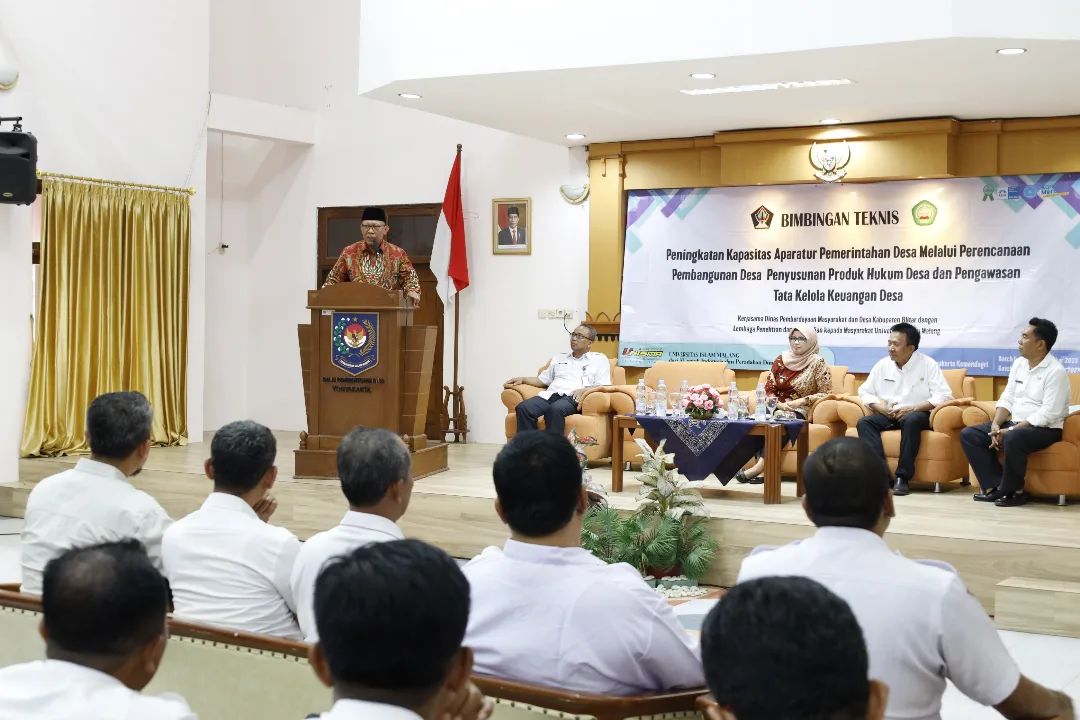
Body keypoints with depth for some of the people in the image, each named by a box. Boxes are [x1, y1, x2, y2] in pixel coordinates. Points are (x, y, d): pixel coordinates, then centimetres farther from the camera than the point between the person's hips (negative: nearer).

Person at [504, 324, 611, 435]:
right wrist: (523, 379, 12)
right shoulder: (558, 357, 31)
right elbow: (543, 379, 29)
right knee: (523, 408, -29)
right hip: (550, 394, 4)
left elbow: (604, 386, 6)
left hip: (572, 397, -4)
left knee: (555, 409, -40)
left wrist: (585, 390, -12)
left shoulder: (599, 359, 17)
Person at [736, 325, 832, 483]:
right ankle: (763, 468, -41)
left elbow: (825, 393, -2)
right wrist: (779, 404, -8)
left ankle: (760, 467, -43)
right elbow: (769, 389, 12)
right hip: (777, 408, 3)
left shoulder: (818, 363, 2)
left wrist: (801, 401, -14)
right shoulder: (781, 359, 13)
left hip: (799, 411, -3)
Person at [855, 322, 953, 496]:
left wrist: (912, 408, -20)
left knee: (911, 420, -38)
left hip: (917, 414, -4)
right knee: (864, 423, -23)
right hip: (888, 415, 4)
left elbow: (943, 395, -10)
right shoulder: (883, 365, 11)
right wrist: (882, 407, -8)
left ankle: (902, 477, -35)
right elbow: (864, 392, 13)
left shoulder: (928, 365, -1)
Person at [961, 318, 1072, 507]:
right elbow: (1007, 399, 11)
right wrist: (996, 425, -8)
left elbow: (1048, 414, -21)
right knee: (968, 434, -5)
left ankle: (1014, 491, -17)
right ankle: (995, 486, -11)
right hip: (1014, 423, 9)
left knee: (1012, 440, -39)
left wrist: (1011, 430, -24)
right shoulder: (1019, 364, 10)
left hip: (1044, 429, -8)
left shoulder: (1056, 371, -15)